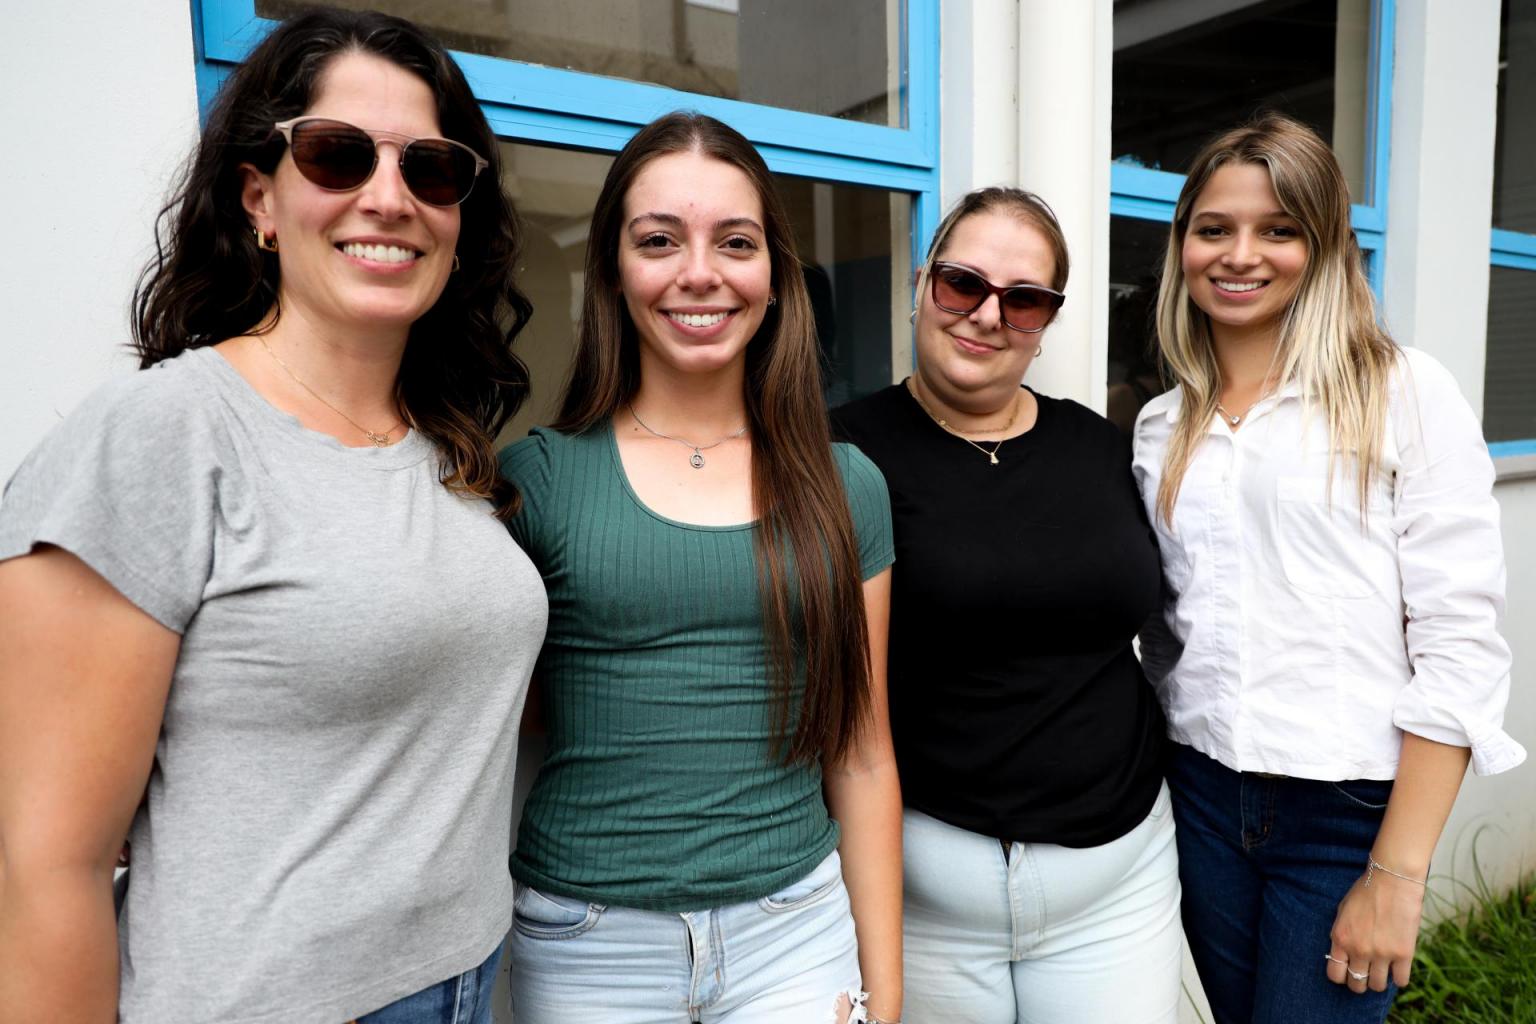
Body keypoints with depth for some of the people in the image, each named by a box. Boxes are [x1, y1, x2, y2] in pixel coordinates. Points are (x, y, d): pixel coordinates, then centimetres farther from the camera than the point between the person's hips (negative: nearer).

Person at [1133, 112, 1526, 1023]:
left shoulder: (1406, 393, -6)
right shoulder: (1162, 427, 7)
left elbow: (1460, 647, -10)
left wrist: (1398, 872, -13)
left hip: (1353, 810, -4)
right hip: (1202, 798, 4)